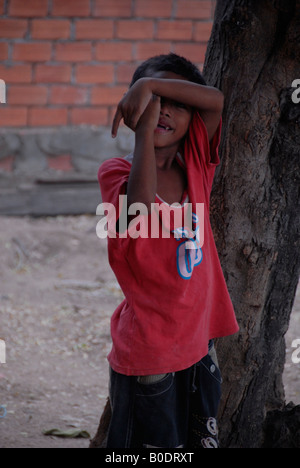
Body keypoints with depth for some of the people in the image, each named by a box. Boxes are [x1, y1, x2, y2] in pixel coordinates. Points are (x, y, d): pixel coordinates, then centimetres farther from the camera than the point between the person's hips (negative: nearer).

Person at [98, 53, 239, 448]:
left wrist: (150, 85, -19)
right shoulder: (117, 171, -9)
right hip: (146, 353, -6)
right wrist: (145, 126, -25)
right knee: (153, 447, 0)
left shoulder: (195, 163, 5)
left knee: (201, 441, 14)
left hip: (198, 343, 6)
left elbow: (216, 101, -9)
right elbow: (140, 204, -32)